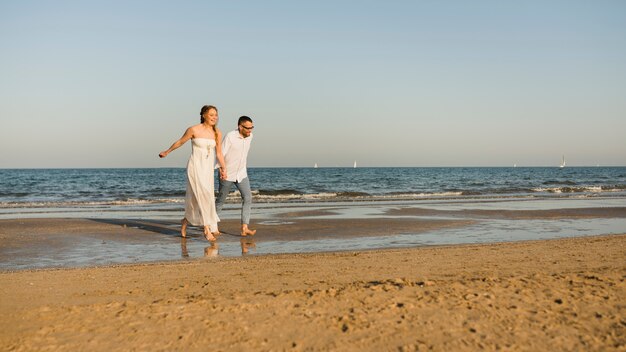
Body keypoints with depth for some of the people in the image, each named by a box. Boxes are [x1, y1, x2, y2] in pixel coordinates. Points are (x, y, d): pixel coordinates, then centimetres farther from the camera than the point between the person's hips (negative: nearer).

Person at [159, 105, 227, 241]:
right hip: (195, 167, -5)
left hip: (208, 169, 5)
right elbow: (180, 142, 7)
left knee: (196, 199, 9)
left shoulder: (217, 133, 4)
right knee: (204, 195, -16)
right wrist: (166, 152, 19)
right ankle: (208, 229, -13)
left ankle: (185, 221, 33)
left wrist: (223, 168, -3)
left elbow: (219, 153, 9)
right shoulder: (194, 130, -8)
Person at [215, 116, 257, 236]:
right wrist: (221, 169, -38)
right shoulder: (230, 136, -20)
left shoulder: (249, 136, -1)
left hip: (242, 174, 4)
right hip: (227, 175, -4)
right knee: (221, 200, 10)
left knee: (247, 197, -14)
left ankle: (244, 228, -17)